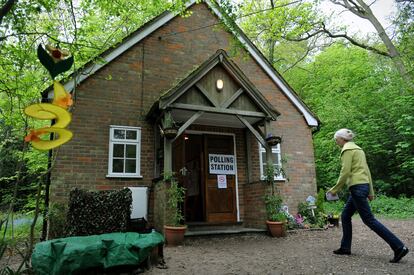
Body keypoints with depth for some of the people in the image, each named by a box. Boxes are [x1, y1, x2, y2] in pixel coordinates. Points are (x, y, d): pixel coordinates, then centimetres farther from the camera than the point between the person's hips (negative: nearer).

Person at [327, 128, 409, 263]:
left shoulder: (347, 149, -9)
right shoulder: (357, 149, 19)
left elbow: (345, 172, -16)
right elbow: (367, 170, 18)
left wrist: (335, 189, -8)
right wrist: (370, 191, 20)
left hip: (357, 187, -10)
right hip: (363, 186, 10)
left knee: (369, 219, -5)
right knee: (345, 216, 13)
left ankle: (399, 247, -3)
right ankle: (345, 247, 18)